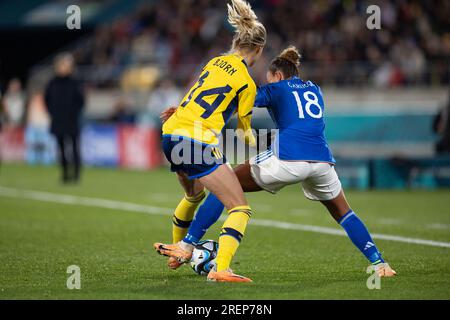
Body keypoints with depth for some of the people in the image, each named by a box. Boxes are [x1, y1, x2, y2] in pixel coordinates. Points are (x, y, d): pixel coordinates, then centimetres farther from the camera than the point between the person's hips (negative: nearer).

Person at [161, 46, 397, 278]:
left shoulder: (275, 88, 15)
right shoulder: (314, 90, 28)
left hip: (287, 159, -4)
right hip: (322, 161, 4)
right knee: (343, 213, 26)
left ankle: (188, 244, 3)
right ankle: (378, 263, 13)